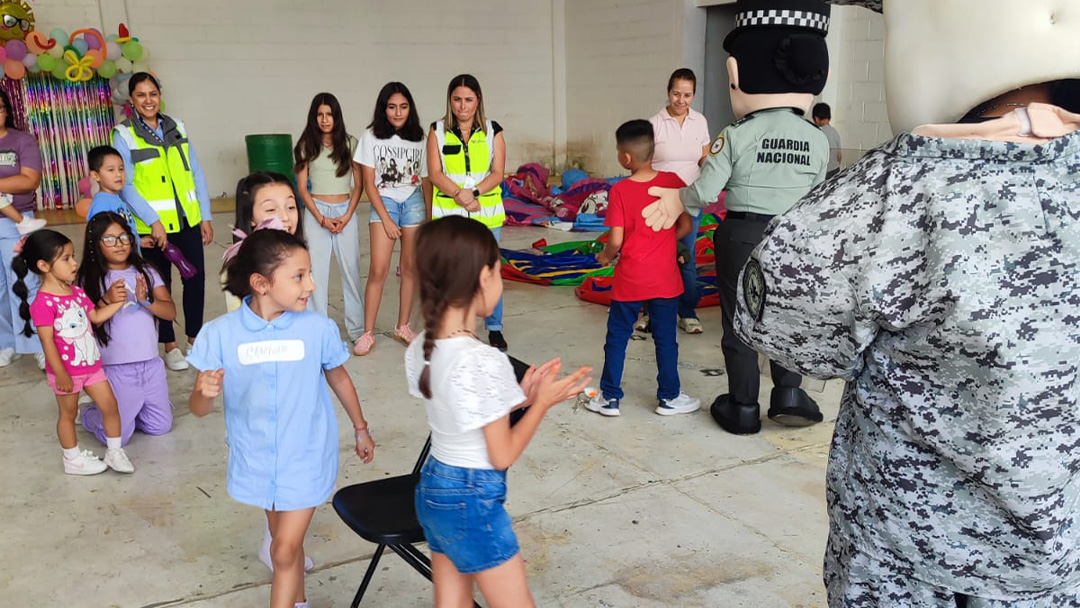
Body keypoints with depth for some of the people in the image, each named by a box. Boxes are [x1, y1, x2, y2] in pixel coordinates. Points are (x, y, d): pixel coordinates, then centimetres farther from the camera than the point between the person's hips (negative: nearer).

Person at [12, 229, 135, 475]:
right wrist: (61, 374, -20)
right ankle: (73, 459, 27)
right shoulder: (43, 303, -22)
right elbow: (47, 342, -21)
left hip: (91, 364, 7)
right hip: (67, 370, -7)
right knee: (68, 413, 11)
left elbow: (96, 316, 13)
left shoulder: (76, 291, 4)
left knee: (110, 405, 9)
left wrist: (116, 302, -2)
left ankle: (114, 452, 24)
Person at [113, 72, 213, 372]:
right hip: (153, 226, -3)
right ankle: (170, 346, 22)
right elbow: (125, 186, -9)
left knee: (196, 278, 8)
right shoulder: (123, 135, -4)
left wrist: (205, 216, 4)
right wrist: (153, 221, -17)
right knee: (160, 286, 9)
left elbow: (196, 173, 8)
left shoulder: (177, 127, 7)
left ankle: (195, 337, 27)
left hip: (188, 221, 3)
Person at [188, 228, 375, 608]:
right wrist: (205, 393, -35)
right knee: (284, 541, 21)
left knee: (285, 550, -2)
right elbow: (199, 409, -10)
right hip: (256, 460, 2)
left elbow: (338, 378, 4)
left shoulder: (319, 329, -16)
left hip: (305, 459, -1)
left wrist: (361, 429, 16)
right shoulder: (220, 334, -16)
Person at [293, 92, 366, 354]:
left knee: (351, 269, 1)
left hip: (346, 211, 0)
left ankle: (357, 329, 10)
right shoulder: (306, 146, 3)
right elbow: (302, 188, 2)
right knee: (316, 271, 0)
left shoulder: (350, 143, 3)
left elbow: (359, 184, 4)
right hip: (316, 212, 0)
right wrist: (321, 218, -7)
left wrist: (347, 216, -7)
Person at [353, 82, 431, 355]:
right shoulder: (371, 137, -1)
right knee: (378, 269, -10)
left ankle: (403, 326, 18)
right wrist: (386, 219, -8)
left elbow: (426, 180, 8)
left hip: (414, 202, 3)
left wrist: (429, 216, 3)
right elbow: (369, 182, -2)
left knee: (411, 267, 4)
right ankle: (368, 333, -4)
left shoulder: (419, 138, 5)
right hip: (384, 202, -2)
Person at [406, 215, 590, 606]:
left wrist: (517, 397, 5)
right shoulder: (485, 362, -26)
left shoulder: (420, 348, -2)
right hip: (474, 501, -8)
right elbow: (502, 455, -16)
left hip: (431, 488, 8)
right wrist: (543, 402, -6)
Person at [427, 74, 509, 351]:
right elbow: (434, 173, -3)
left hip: (487, 213, 0)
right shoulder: (438, 131, 4)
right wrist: (459, 194, -18)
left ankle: (494, 329, 17)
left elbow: (498, 172, -1)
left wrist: (474, 192, -17)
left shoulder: (492, 131, 5)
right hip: (448, 213, 0)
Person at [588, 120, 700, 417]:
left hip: (629, 280, -1)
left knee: (617, 339, 12)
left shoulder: (619, 191, -12)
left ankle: (609, 397, 20)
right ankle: (669, 398, 22)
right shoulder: (673, 181, -6)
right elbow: (686, 226, -3)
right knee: (665, 339, 13)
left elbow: (616, 240, -14)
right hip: (665, 278, 2)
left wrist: (604, 256, 6)